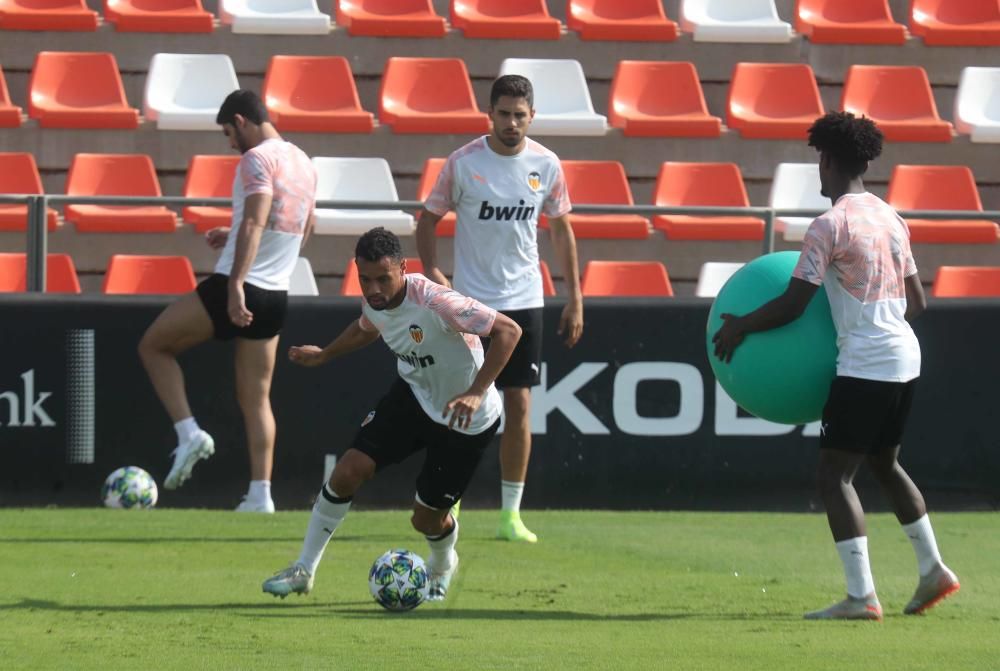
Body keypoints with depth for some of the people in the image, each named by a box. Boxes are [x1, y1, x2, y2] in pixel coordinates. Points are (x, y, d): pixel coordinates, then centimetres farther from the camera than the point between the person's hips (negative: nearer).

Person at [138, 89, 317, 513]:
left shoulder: (258, 159, -11)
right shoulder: (303, 163, 16)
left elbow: (254, 222, -24)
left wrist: (236, 284, -33)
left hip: (237, 289, -8)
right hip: (276, 296, 8)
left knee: (153, 345, 9)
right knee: (256, 399, 10)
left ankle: (189, 433, -5)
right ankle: (260, 494, 2)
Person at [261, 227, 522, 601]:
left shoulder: (435, 303, -33)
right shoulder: (375, 303, -10)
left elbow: (508, 331, -31)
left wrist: (476, 393, -37)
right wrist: (323, 355, 28)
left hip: (466, 418, -6)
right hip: (414, 396, 6)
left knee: (427, 519, 4)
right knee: (347, 472, -10)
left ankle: (442, 567, 42)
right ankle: (303, 570, 5)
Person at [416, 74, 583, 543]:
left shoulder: (545, 165, 0)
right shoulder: (463, 162, -7)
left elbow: (561, 229, 11)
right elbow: (428, 219, 1)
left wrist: (574, 298, 9)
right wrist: (430, 271, -15)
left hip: (524, 299, 2)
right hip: (471, 301, -2)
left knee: (519, 404, 0)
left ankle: (511, 513, 5)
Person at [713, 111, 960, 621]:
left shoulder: (830, 225, -12)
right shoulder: (891, 219, 12)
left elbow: (792, 305, -14)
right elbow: (917, 302, 18)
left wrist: (740, 327, 0)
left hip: (863, 364, -8)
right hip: (904, 356, 8)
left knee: (834, 474, -6)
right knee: (884, 464, 25)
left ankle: (861, 595, -15)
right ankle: (933, 570, 28)